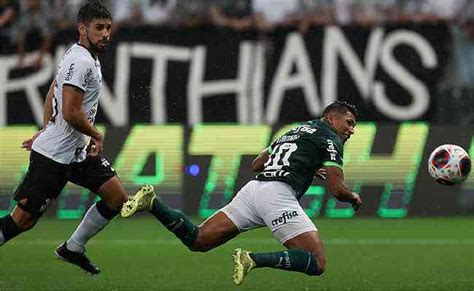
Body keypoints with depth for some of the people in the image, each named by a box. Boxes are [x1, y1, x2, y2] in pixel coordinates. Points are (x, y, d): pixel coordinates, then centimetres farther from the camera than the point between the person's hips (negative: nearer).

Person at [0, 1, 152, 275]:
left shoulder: (82, 56, 12)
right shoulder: (82, 62, -20)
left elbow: (52, 92, 24)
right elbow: (71, 112, -25)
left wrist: (47, 129, 27)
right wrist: (97, 136, -9)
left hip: (79, 151, 10)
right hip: (54, 156, -10)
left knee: (117, 197, 5)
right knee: (23, 219, -8)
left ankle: (73, 248, 18)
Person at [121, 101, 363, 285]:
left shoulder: (293, 132, 30)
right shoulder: (329, 139, 6)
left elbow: (256, 164, 39)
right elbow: (338, 190, -3)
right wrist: (354, 198, 21)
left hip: (254, 188, 8)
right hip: (278, 194, -8)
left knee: (197, 240, 7)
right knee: (317, 264, -11)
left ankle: (152, 204, -12)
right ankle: (255, 259, -29)